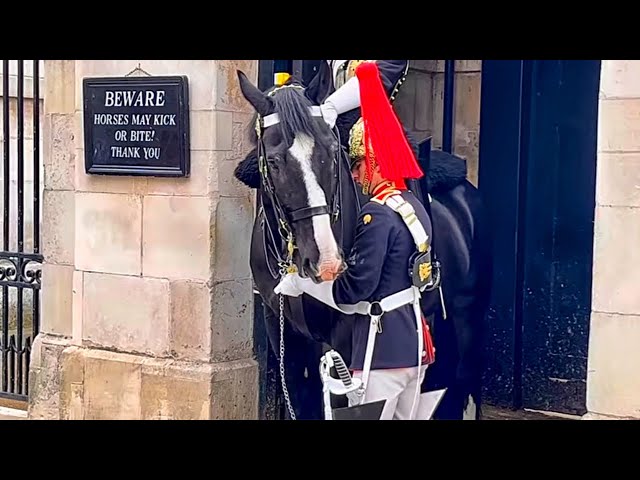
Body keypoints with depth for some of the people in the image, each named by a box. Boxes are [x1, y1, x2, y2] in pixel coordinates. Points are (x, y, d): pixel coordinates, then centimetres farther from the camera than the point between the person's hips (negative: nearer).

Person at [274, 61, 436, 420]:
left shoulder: (377, 215, -19)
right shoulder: (414, 204, 10)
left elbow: (356, 288, -21)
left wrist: (300, 281, -9)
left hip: (383, 345, -10)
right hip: (414, 340, 10)